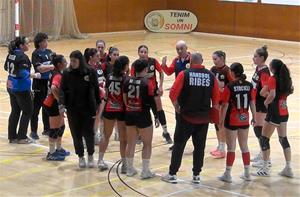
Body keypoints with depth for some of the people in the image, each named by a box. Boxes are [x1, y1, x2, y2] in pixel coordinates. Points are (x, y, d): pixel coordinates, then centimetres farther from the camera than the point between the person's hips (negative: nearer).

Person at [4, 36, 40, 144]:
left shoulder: (11, 54, 5)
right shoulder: (22, 56, -20)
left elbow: (6, 67, 17)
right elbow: (23, 74, -25)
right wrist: (35, 75, -12)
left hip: (11, 86, 8)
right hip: (22, 88, -8)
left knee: (15, 111, 15)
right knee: (27, 111, 5)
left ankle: (12, 136, 19)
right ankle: (22, 137, 8)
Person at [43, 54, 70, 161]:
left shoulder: (54, 73, 7)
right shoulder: (58, 76, -21)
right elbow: (53, 88, -39)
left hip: (55, 104, 10)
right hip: (53, 105, -10)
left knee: (61, 126, 20)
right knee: (55, 129, -1)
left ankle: (59, 149, 34)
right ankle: (51, 153, 8)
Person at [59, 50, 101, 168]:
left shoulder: (90, 72, -7)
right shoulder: (67, 73, -4)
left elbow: (96, 89, 1)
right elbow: (62, 90, -3)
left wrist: (98, 104, 5)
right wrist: (62, 104, -15)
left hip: (88, 108, -1)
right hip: (73, 109, 1)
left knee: (88, 133, 2)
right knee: (76, 134, 6)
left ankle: (90, 155, 22)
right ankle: (81, 157, 21)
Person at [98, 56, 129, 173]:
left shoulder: (109, 77, 2)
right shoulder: (125, 79, -13)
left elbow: (106, 94, 9)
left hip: (109, 109, 5)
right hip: (122, 111, -5)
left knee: (106, 135, 18)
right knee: (123, 138, 3)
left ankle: (100, 160, 17)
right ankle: (124, 164, 5)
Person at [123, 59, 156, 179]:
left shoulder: (127, 81, -1)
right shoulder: (147, 83, -14)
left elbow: (124, 99, 3)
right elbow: (152, 102, -13)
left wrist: (130, 108, 15)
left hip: (129, 114, 5)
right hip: (143, 115, -5)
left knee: (130, 143, 17)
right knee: (147, 144, 8)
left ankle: (130, 169, 25)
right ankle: (145, 171, 9)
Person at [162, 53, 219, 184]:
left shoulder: (184, 74, -8)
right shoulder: (211, 76, -1)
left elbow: (173, 94, -12)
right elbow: (216, 97, 1)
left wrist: (177, 108, 2)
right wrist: (213, 113, 13)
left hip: (186, 116, -2)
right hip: (204, 118, 2)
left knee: (179, 145, 7)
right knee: (199, 146, 12)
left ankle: (172, 174, 10)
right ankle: (196, 175, 15)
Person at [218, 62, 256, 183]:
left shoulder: (229, 87, -14)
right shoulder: (249, 86, -3)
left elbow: (225, 105, -12)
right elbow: (252, 103, 3)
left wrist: (221, 120, -2)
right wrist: (254, 117, 15)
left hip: (231, 120, -4)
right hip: (245, 120, 4)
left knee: (231, 147, 4)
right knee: (244, 146, 15)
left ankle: (227, 174, 9)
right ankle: (247, 173, 21)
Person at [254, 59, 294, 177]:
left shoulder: (273, 79, -15)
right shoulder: (287, 79, 6)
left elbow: (272, 95, -26)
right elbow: (290, 91, 20)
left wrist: (266, 102, -9)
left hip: (274, 112, -8)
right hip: (284, 113, 8)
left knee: (264, 139, 2)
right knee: (283, 139, 15)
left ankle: (265, 169, 4)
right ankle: (288, 169, 16)